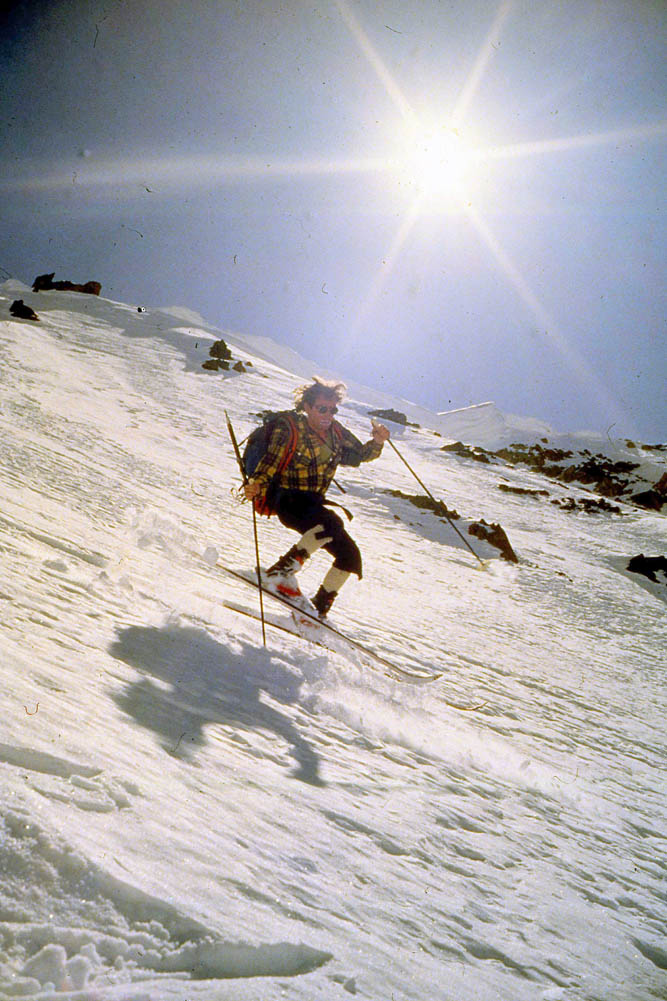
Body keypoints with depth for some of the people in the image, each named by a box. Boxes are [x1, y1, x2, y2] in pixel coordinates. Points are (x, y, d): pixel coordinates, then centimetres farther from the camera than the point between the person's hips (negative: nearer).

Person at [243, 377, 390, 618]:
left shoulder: (336, 432, 6)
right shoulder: (290, 429, -9)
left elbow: (360, 454, 18)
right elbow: (270, 462, -16)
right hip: (287, 500, -7)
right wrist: (256, 485, -35)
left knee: (350, 556, 2)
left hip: (314, 504, 7)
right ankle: (281, 572, -28)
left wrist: (376, 443, -2)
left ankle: (319, 609, 15)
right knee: (332, 524, -35)